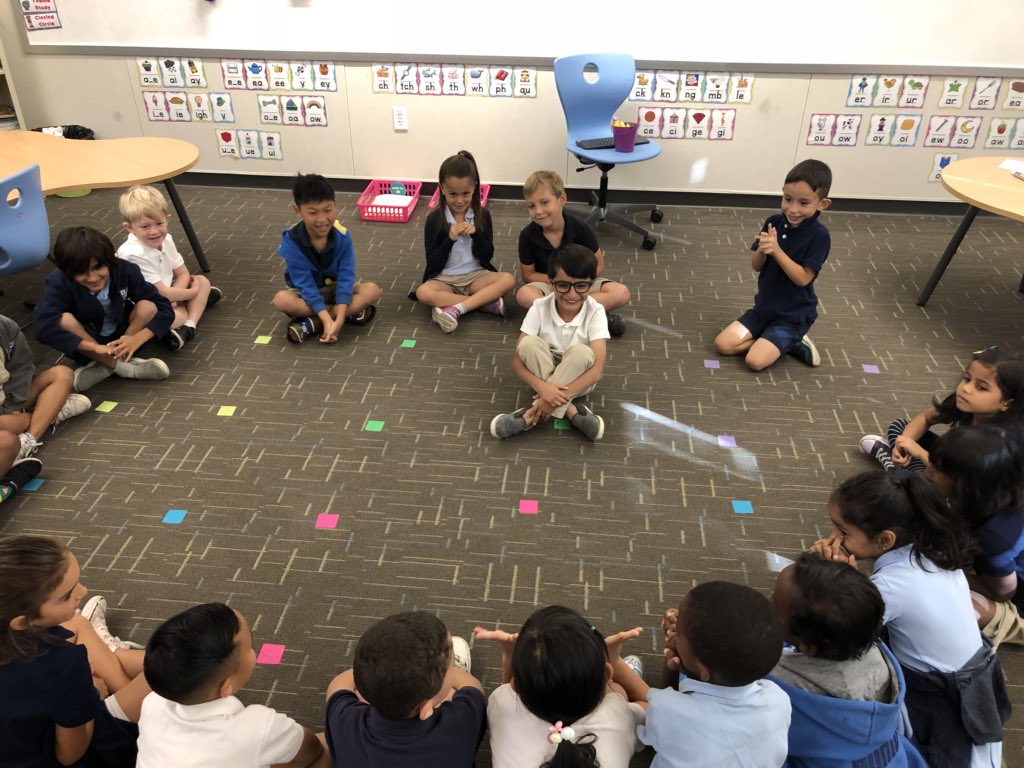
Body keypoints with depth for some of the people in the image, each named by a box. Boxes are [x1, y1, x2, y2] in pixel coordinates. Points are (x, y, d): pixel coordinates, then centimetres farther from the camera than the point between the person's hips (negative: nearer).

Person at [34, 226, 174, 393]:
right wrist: (96, 347, -42)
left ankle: (104, 367, -19)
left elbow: (165, 309, -20)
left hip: (121, 339, 2)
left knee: (148, 307, -24)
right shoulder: (59, 282, -24)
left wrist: (137, 339, -35)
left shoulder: (126, 271, -20)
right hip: (88, 349, -1)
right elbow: (43, 327, -36)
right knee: (63, 320, -31)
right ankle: (123, 365, -22)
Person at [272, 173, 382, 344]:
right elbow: (306, 286, -27)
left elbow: (346, 278, -23)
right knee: (282, 300, -34)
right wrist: (328, 320, -38)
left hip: (335, 287, 2)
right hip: (306, 293, -2)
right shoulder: (291, 242, -26)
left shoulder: (342, 235, -22)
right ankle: (353, 311, -27)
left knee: (373, 290, -25)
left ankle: (312, 324, -27)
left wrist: (338, 319, -35)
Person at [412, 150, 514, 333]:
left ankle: (455, 308, -32)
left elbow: (487, 256, -1)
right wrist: (450, 239, -23)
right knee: (423, 292, -33)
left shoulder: (482, 215, -3)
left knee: (508, 279, -26)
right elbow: (433, 263, -9)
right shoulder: (435, 219, -8)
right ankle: (487, 302, -27)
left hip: (476, 275, 2)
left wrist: (476, 234, -18)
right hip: (444, 279, -1)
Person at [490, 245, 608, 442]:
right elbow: (517, 360, -21)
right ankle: (570, 410, -28)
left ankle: (534, 413, -29)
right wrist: (542, 387, -40)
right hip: (542, 375, 1)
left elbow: (597, 369, -29)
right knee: (529, 343, -28)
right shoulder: (540, 308, -18)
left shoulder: (595, 312, -21)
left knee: (581, 352, -33)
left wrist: (557, 396, -39)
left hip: (578, 378, -1)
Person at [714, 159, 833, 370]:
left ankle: (793, 342, 5)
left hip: (794, 315, -6)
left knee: (755, 360, -21)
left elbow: (802, 278, -22)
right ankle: (780, 341, 9)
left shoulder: (819, 236, -19)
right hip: (764, 307, 6)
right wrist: (762, 250, -23)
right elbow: (756, 266, 0)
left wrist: (776, 250, -31)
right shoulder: (774, 222, -4)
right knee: (723, 344, -4)